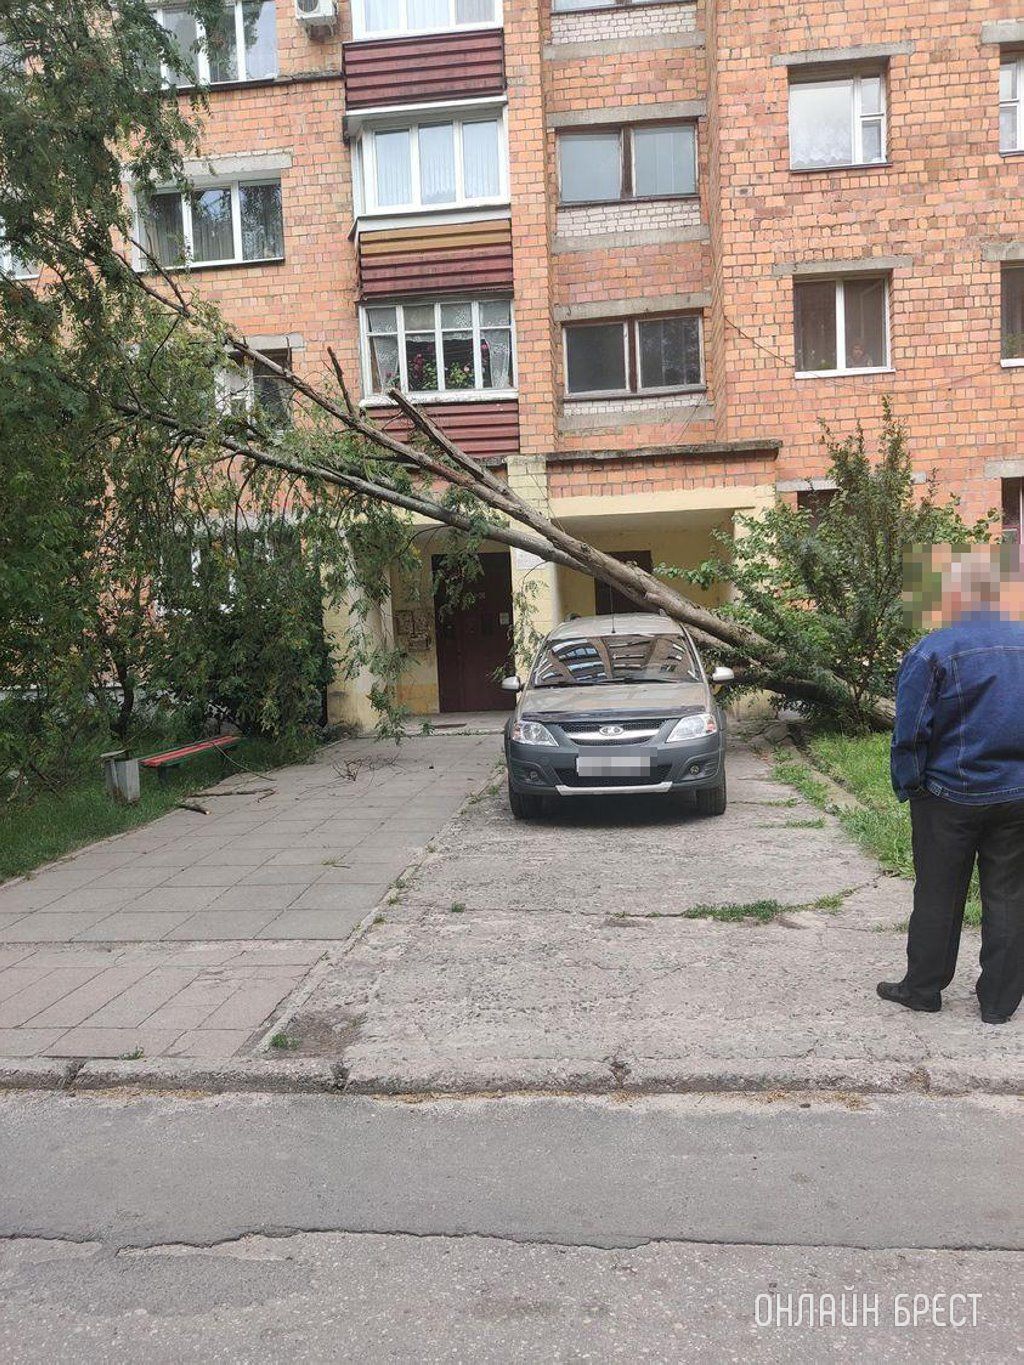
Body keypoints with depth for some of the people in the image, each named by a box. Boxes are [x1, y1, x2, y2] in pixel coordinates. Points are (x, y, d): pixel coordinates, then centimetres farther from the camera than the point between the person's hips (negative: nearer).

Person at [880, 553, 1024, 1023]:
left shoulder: (933, 651, -14)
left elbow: (910, 732, -14)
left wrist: (906, 787, -1)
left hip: (951, 795, -4)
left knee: (938, 897, 9)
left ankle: (923, 987, 23)